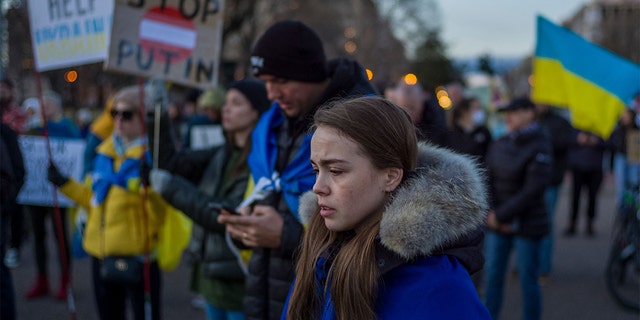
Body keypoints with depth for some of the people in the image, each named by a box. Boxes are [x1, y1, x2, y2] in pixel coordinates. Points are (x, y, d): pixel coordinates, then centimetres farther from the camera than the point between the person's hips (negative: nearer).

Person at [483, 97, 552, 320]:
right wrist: (492, 213, -8)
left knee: (528, 280, 3)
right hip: (496, 225, 5)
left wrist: (500, 215, -14)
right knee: (492, 275, 8)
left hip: (526, 224, -5)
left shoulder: (539, 147, -10)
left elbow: (532, 190, -15)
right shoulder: (500, 144, 7)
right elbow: (487, 181, 6)